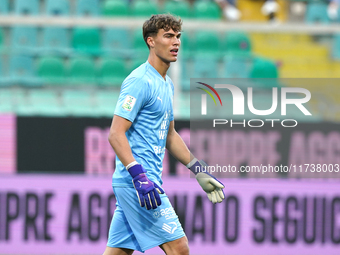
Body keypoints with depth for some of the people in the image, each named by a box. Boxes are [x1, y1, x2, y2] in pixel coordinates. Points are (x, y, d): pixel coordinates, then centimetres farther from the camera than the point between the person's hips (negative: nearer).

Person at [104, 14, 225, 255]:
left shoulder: (166, 84, 18)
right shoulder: (140, 81, -12)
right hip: (136, 181, -10)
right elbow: (116, 133, -18)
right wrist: (139, 176, -27)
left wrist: (199, 171, 25)